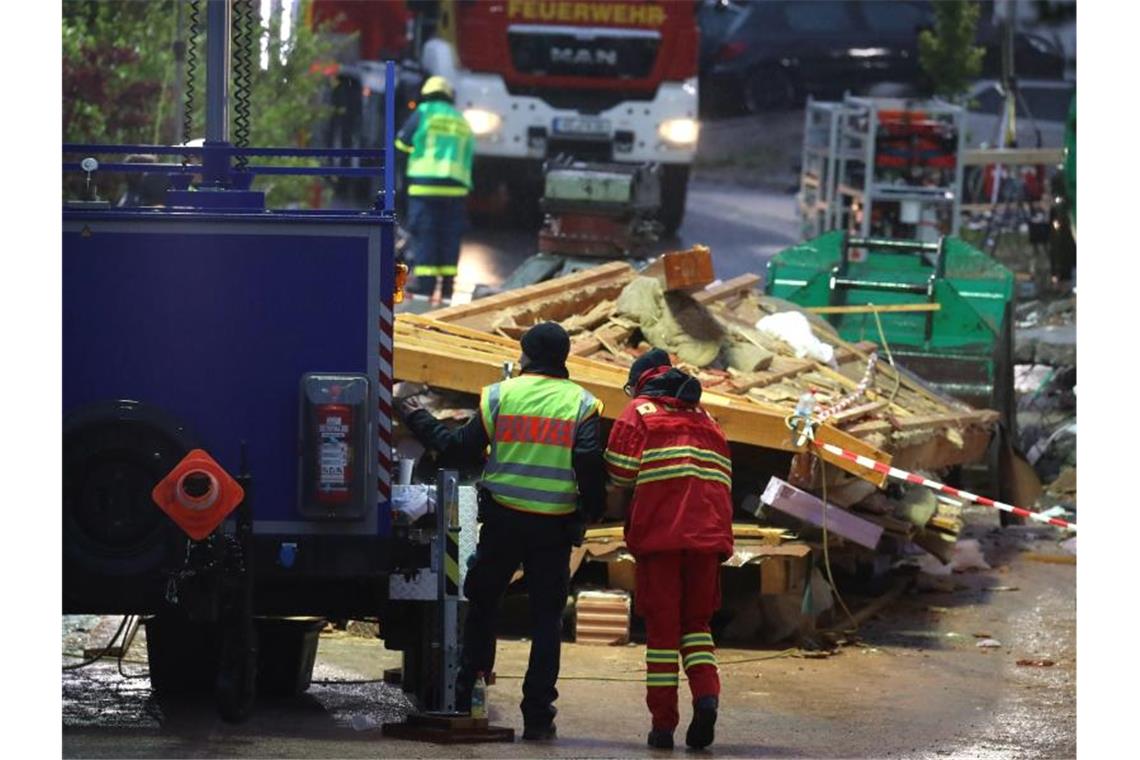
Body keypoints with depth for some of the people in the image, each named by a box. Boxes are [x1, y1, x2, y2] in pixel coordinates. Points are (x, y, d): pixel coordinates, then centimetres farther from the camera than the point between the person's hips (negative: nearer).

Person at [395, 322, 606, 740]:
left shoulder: (501, 395, 0)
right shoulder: (581, 403, -1)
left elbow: (459, 448, 4)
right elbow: (589, 465, -10)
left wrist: (419, 420, 18)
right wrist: (593, 511, 3)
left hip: (503, 519, 0)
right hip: (554, 527, 0)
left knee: (481, 606, 17)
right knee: (546, 619, 4)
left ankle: (464, 693, 16)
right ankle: (538, 713, 1)